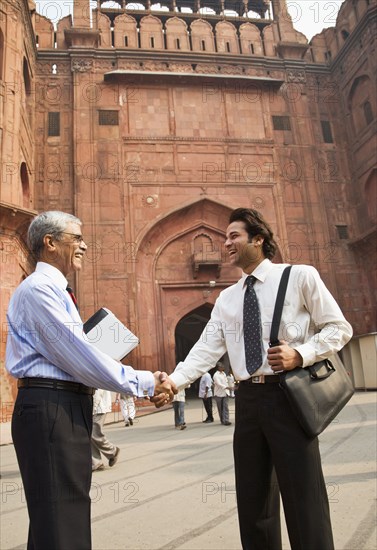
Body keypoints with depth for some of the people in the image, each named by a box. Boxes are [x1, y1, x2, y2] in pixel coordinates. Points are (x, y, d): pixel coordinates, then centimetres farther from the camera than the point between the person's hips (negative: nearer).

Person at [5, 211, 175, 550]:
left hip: (66, 409, 10)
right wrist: (145, 383, -13)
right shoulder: (39, 288, -12)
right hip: (50, 409, -10)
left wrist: (147, 384, 3)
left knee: (64, 515, 18)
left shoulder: (57, 292, 19)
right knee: (61, 522, -3)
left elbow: (76, 357, 13)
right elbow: (79, 356, -19)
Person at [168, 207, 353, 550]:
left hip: (288, 395, -5)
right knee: (252, 499, 13)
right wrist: (174, 381, -13)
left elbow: (338, 328, -1)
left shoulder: (300, 277, -1)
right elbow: (207, 349, 2)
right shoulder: (227, 299, 12)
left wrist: (301, 354, -17)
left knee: (303, 496, 1)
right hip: (247, 399, 5)